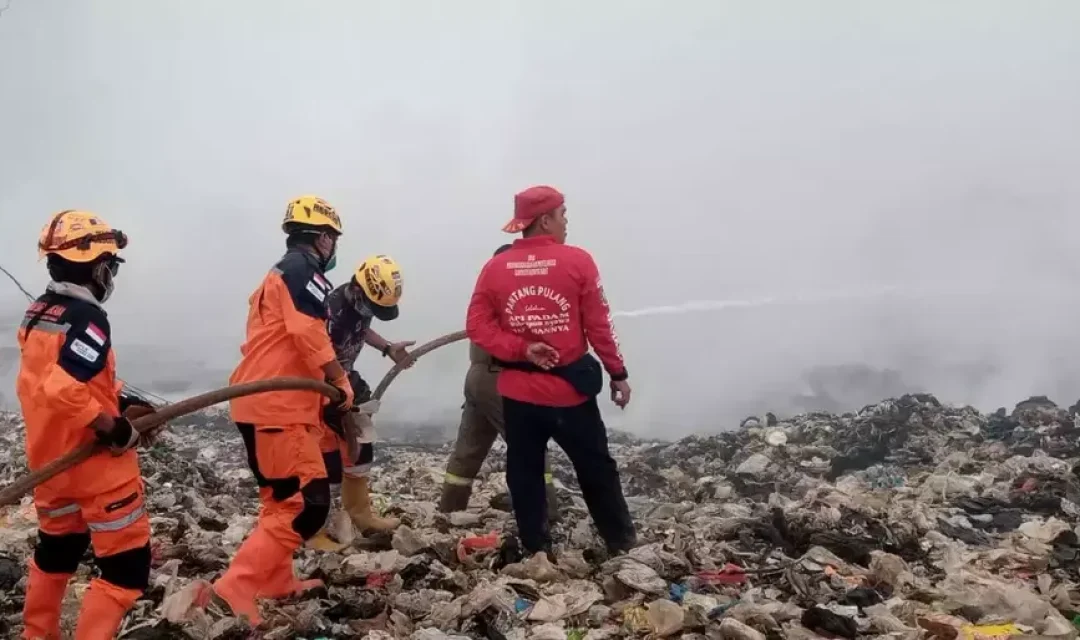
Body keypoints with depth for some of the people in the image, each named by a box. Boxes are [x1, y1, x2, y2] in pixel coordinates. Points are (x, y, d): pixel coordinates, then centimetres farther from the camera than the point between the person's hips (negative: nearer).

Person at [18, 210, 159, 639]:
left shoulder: (36, 314, 6)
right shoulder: (87, 318, -21)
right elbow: (62, 389, -31)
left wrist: (121, 402, 8)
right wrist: (113, 428, -22)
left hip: (50, 462, 10)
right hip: (96, 463, -9)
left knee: (57, 549, 29)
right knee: (126, 565, 0)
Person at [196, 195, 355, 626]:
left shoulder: (278, 274, 23)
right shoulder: (303, 268, -7)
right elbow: (308, 332, -20)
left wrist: (325, 382, 19)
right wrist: (341, 382, -10)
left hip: (259, 401, 11)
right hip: (278, 406, -11)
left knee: (280, 497, 21)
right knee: (308, 503, -11)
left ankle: (276, 582, 32)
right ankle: (233, 590, -15)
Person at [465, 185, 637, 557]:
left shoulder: (495, 267, -1)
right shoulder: (577, 261, -9)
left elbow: (477, 326, -6)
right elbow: (599, 325, -6)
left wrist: (520, 350, -10)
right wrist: (618, 373, 2)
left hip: (517, 391, 3)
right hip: (570, 389, -2)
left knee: (525, 473, 13)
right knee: (597, 470, 12)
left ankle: (536, 550, 21)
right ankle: (622, 543, 24)